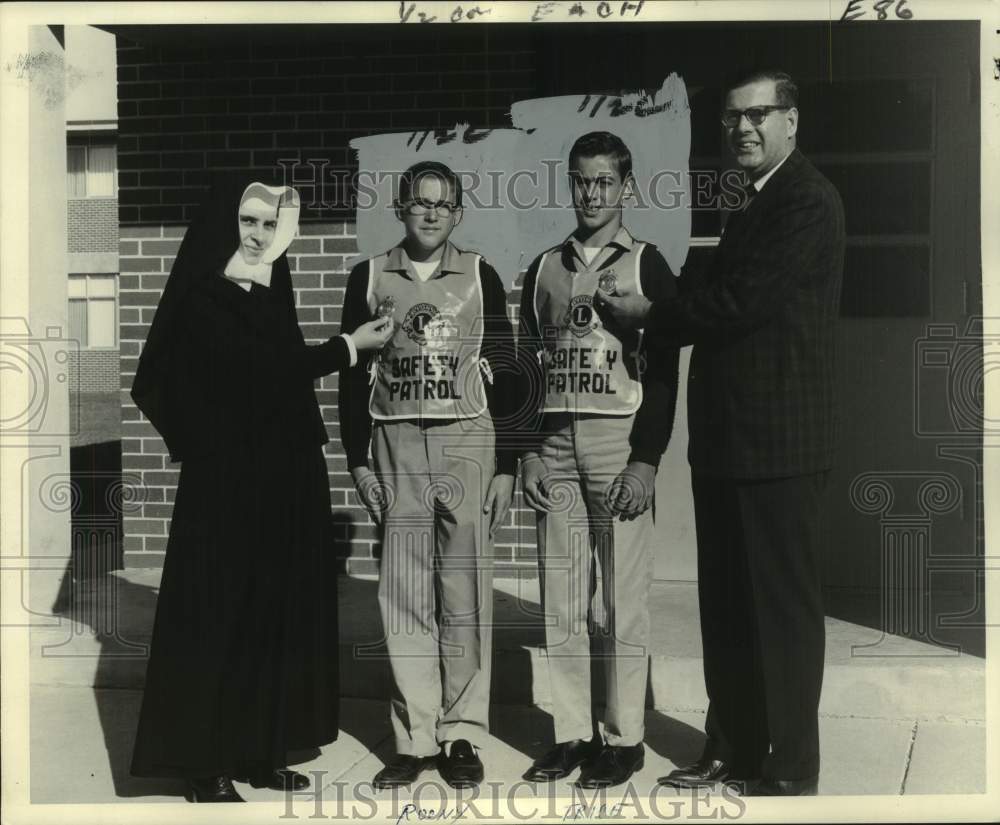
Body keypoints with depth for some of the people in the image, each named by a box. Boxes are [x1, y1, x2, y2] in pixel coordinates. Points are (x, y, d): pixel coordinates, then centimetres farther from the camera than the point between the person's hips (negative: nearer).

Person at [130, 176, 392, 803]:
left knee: (278, 608, 8)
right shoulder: (201, 299, -7)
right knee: (221, 611, -2)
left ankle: (261, 750, 18)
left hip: (286, 476, 7)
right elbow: (258, 366, -18)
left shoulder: (272, 293, 14)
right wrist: (349, 347, -11)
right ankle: (208, 764, 8)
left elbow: (287, 375, 13)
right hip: (227, 480, -7)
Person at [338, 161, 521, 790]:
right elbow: (354, 375, 10)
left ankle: (463, 734, 9)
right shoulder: (370, 277, 8)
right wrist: (359, 460, 4)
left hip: (467, 440, -1)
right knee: (404, 596, 2)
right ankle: (414, 738, 10)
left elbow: (504, 376, 5)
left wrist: (506, 467, 0)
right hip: (396, 443, 1)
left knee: (464, 593, -1)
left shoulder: (480, 276, 5)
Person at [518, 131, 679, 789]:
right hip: (555, 443, 4)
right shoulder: (545, 268, 14)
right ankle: (571, 734, 15)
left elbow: (664, 372, -3)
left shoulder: (646, 266, 2)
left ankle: (625, 737, 10)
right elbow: (528, 363, 14)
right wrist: (529, 452, 4)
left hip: (620, 440, -4)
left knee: (623, 598, -1)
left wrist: (646, 461, -12)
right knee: (561, 597, 5)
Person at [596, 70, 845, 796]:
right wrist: (657, 312, 0)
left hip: (778, 439, -9)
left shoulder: (807, 202, -11)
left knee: (783, 604, 0)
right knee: (726, 602, 14)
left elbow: (740, 301, -18)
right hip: (726, 437, 9)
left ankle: (791, 769, 12)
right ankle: (732, 747, 27)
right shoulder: (749, 203, 19)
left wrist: (649, 314, -7)